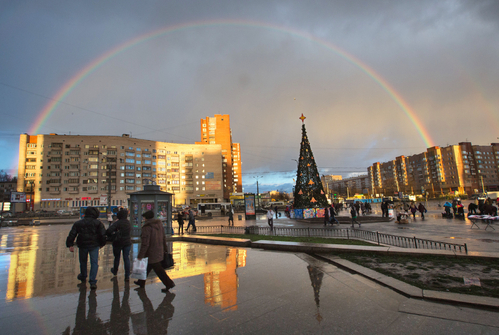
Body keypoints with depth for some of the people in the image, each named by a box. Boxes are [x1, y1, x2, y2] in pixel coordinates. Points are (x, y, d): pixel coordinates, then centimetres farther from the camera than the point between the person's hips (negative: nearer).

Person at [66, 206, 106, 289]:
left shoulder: (78, 223, 4)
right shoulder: (98, 223, -4)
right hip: (94, 245, -3)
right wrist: (102, 244, 6)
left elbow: (72, 234, 0)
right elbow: (103, 234, -7)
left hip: (82, 246, 3)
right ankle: (92, 282, -8)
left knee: (83, 262, 23)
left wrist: (70, 245, 2)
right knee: (94, 263, 1)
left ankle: (83, 277, 44)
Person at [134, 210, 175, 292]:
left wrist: (140, 256, -14)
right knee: (146, 268, 24)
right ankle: (141, 282, 39)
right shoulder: (160, 224, 3)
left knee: (158, 270, 2)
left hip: (151, 254, -8)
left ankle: (169, 283, 6)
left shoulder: (147, 227, -20)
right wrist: (164, 249, 19)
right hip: (159, 251, 8)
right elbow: (164, 238, 10)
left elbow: (145, 243, -22)